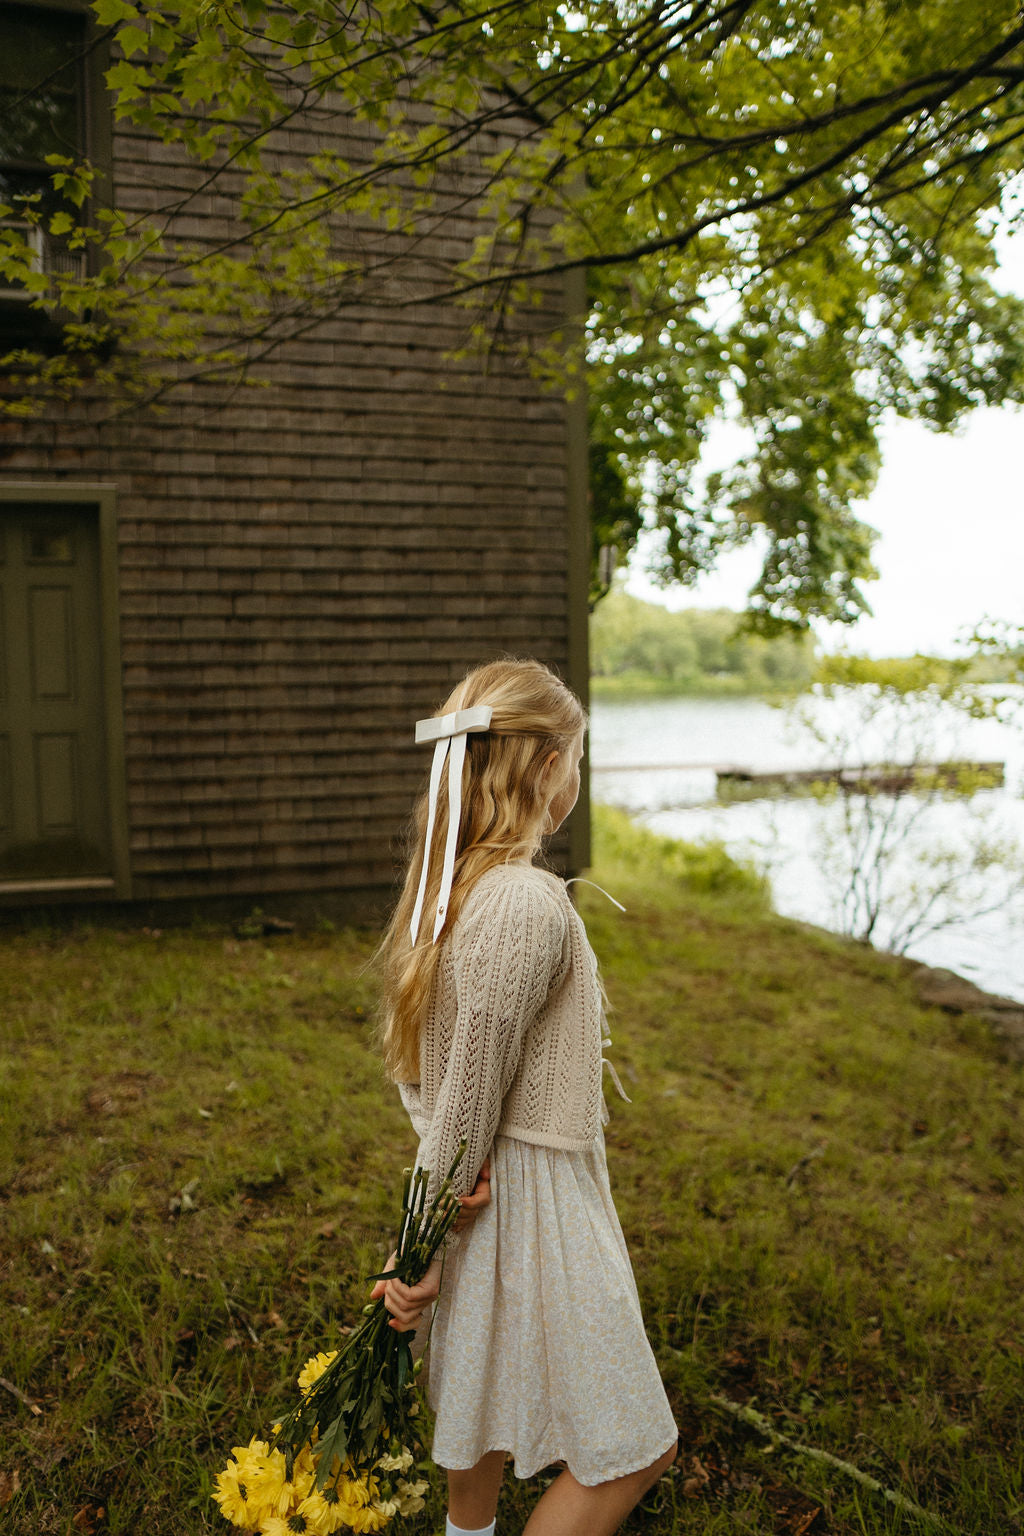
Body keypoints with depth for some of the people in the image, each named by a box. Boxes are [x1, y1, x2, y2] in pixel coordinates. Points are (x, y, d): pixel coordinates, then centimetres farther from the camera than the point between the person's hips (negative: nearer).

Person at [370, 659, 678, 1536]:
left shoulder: (450, 883, 0)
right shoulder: (531, 906, -28)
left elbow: (411, 1054, 4)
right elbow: (469, 1092, -23)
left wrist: (450, 1173, -7)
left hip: (482, 1184, 9)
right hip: (534, 1196, -9)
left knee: (489, 1395, 30)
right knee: (630, 1448, 9)